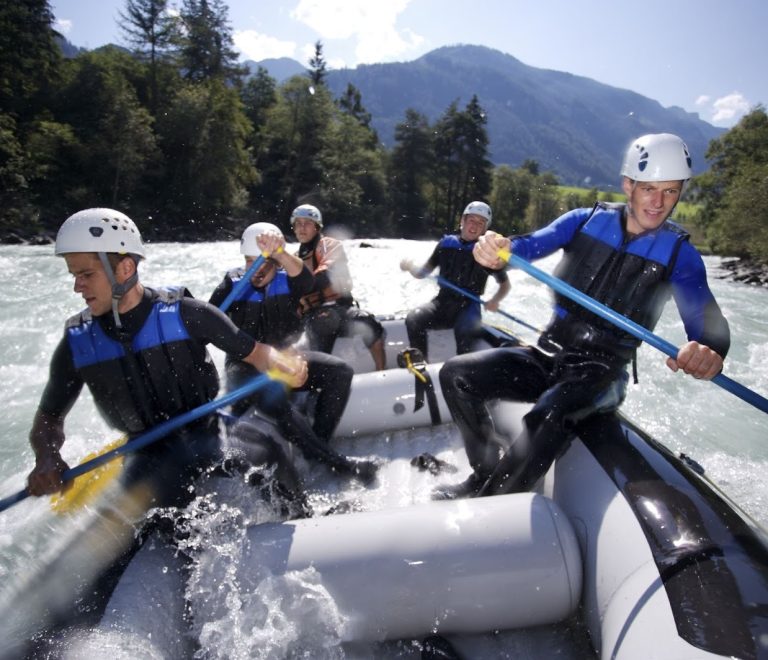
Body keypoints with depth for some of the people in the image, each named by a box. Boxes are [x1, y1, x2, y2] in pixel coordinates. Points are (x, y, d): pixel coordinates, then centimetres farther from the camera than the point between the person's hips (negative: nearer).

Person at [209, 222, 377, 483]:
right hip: (245, 364, -2)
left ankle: (316, 446, -15)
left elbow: (305, 279, -27)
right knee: (272, 398, -33)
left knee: (340, 371, -16)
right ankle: (336, 463, -26)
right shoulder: (233, 283, -2)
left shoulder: (287, 281, -2)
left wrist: (280, 254, -48)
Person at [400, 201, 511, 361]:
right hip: (443, 302, 3)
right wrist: (410, 267, -10)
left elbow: (505, 284, 9)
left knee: (463, 330, -35)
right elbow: (423, 273, 13)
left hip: (469, 306, -2)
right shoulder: (447, 243, 6)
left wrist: (495, 300, -12)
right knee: (413, 319, -25)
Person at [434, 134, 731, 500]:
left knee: (548, 416, -35)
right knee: (456, 374, -12)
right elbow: (534, 243, -17)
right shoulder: (585, 220, 0)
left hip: (600, 372, -3)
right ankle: (489, 472, 3)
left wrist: (708, 348, -41)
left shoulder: (679, 254, -4)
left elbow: (706, 318, -15)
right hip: (548, 354, 3)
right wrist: (497, 248, -42)